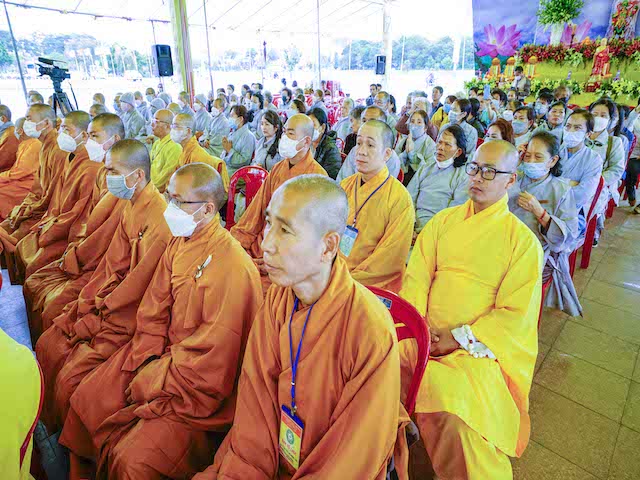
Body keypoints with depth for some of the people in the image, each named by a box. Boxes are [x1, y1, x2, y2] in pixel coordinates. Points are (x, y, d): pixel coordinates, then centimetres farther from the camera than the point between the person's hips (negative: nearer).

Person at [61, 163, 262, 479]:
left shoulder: (233, 268, -26)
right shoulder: (178, 244, 2)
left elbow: (211, 357, -22)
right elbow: (152, 314, 6)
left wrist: (150, 381, -12)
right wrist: (144, 365, -5)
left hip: (201, 389, -7)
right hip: (161, 357, 8)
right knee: (85, 399, 7)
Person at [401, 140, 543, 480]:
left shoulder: (524, 241, 0)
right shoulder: (443, 221, 10)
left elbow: (516, 315, -4)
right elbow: (416, 278, 5)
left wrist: (457, 339, -13)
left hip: (479, 346, -3)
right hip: (427, 336, 4)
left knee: (456, 399, -31)